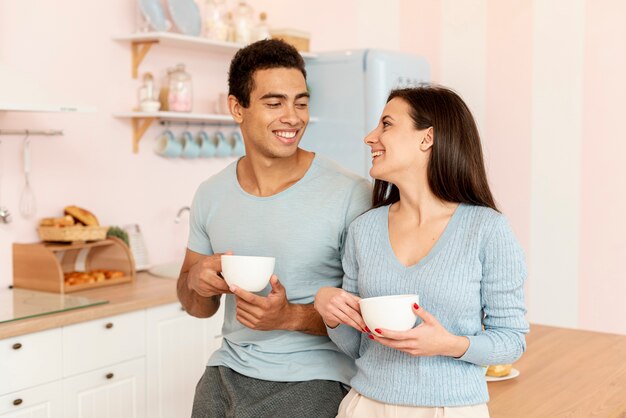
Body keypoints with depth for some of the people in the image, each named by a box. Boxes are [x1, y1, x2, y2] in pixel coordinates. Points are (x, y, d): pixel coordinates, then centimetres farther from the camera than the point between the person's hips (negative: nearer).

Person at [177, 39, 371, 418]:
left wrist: (292, 316, -23)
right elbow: (199, 308, 13)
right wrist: (197, 281, -9)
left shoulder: (351, 194, -13)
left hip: (311, 382, -4)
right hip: (227, 372, 5)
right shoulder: (211, 195, 3)